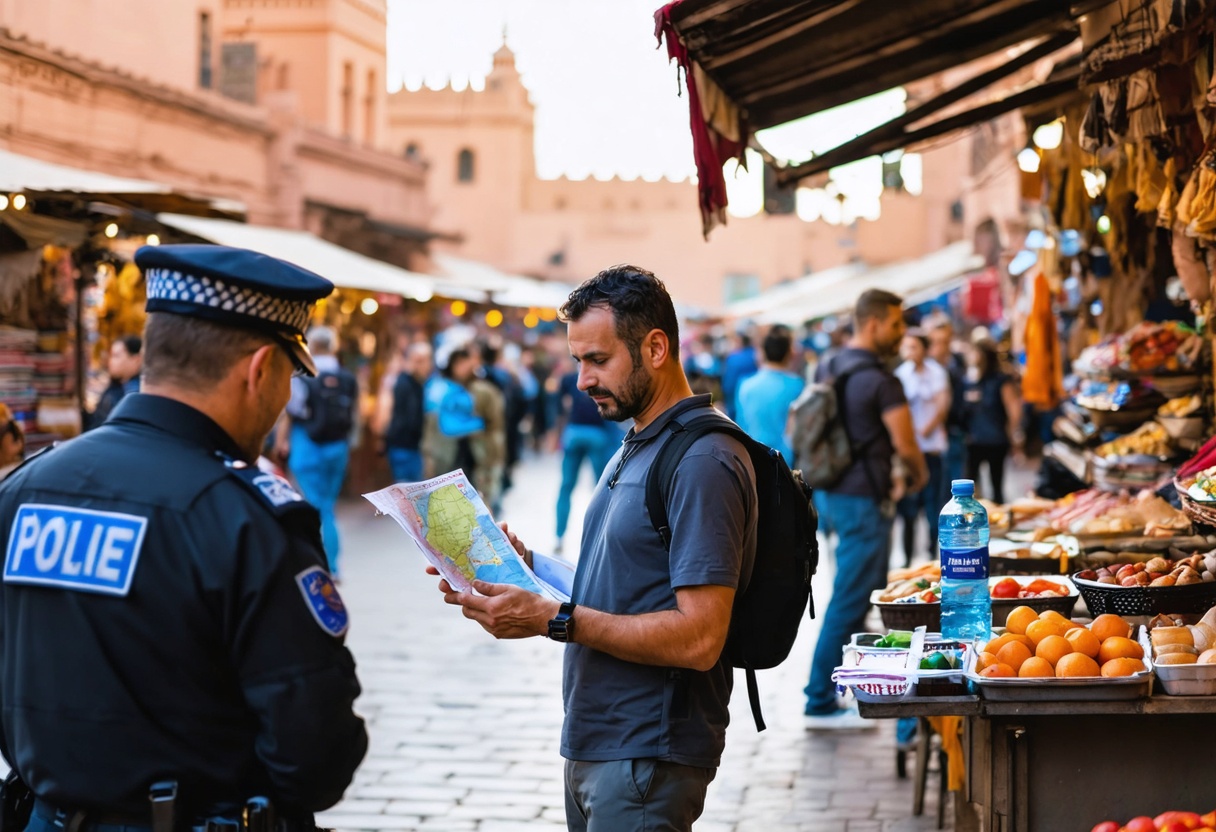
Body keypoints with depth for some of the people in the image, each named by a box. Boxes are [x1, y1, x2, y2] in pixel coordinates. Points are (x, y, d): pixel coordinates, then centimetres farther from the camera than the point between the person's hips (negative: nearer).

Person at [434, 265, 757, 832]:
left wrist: (551, 619, -23)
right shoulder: (632, 451, 15)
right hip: (595, 744, 9)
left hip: (647, 758, -9)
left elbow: (698, 638, -24)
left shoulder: (703, 463, -18)